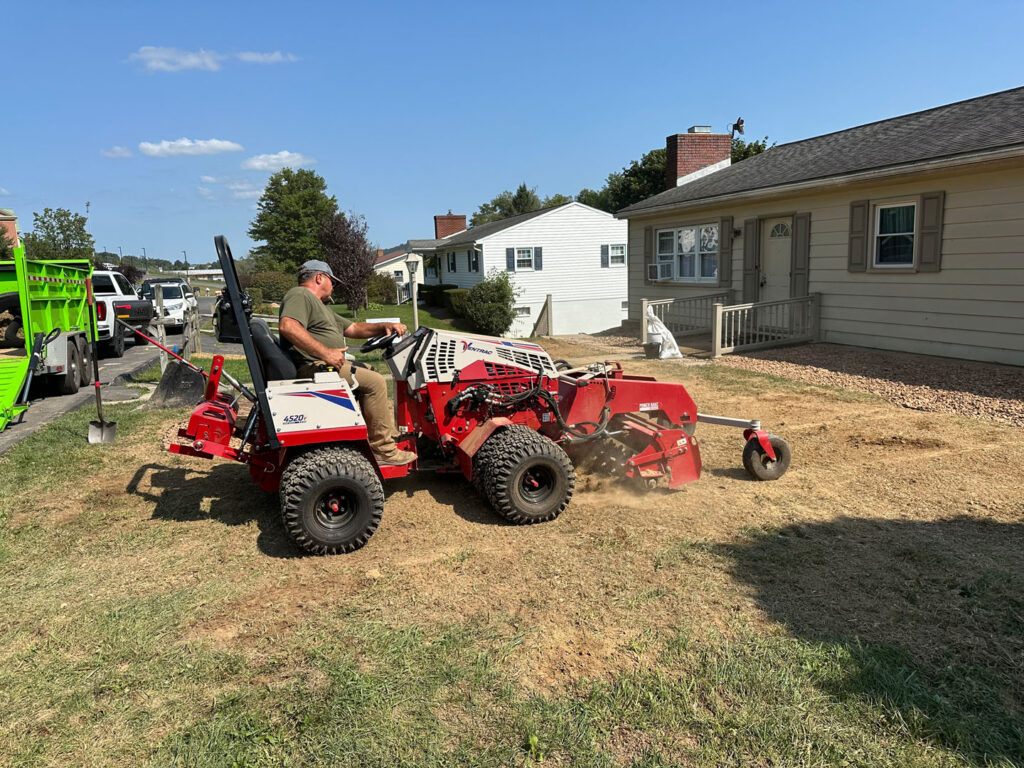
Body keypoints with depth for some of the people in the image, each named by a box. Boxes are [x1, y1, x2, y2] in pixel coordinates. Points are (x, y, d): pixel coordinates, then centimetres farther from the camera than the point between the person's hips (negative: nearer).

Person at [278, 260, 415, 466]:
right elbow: (288, 326, -26)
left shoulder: (320, 306, 29)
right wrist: (325, 352, -30)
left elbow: (353, 329, 27)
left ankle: (391, 436, 13)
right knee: (374, 381, -19)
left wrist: (384, 327, 10)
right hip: (314, 367, -12)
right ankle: (383, 450, -17)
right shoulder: (300, 295, -5)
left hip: (330, 364, 12)